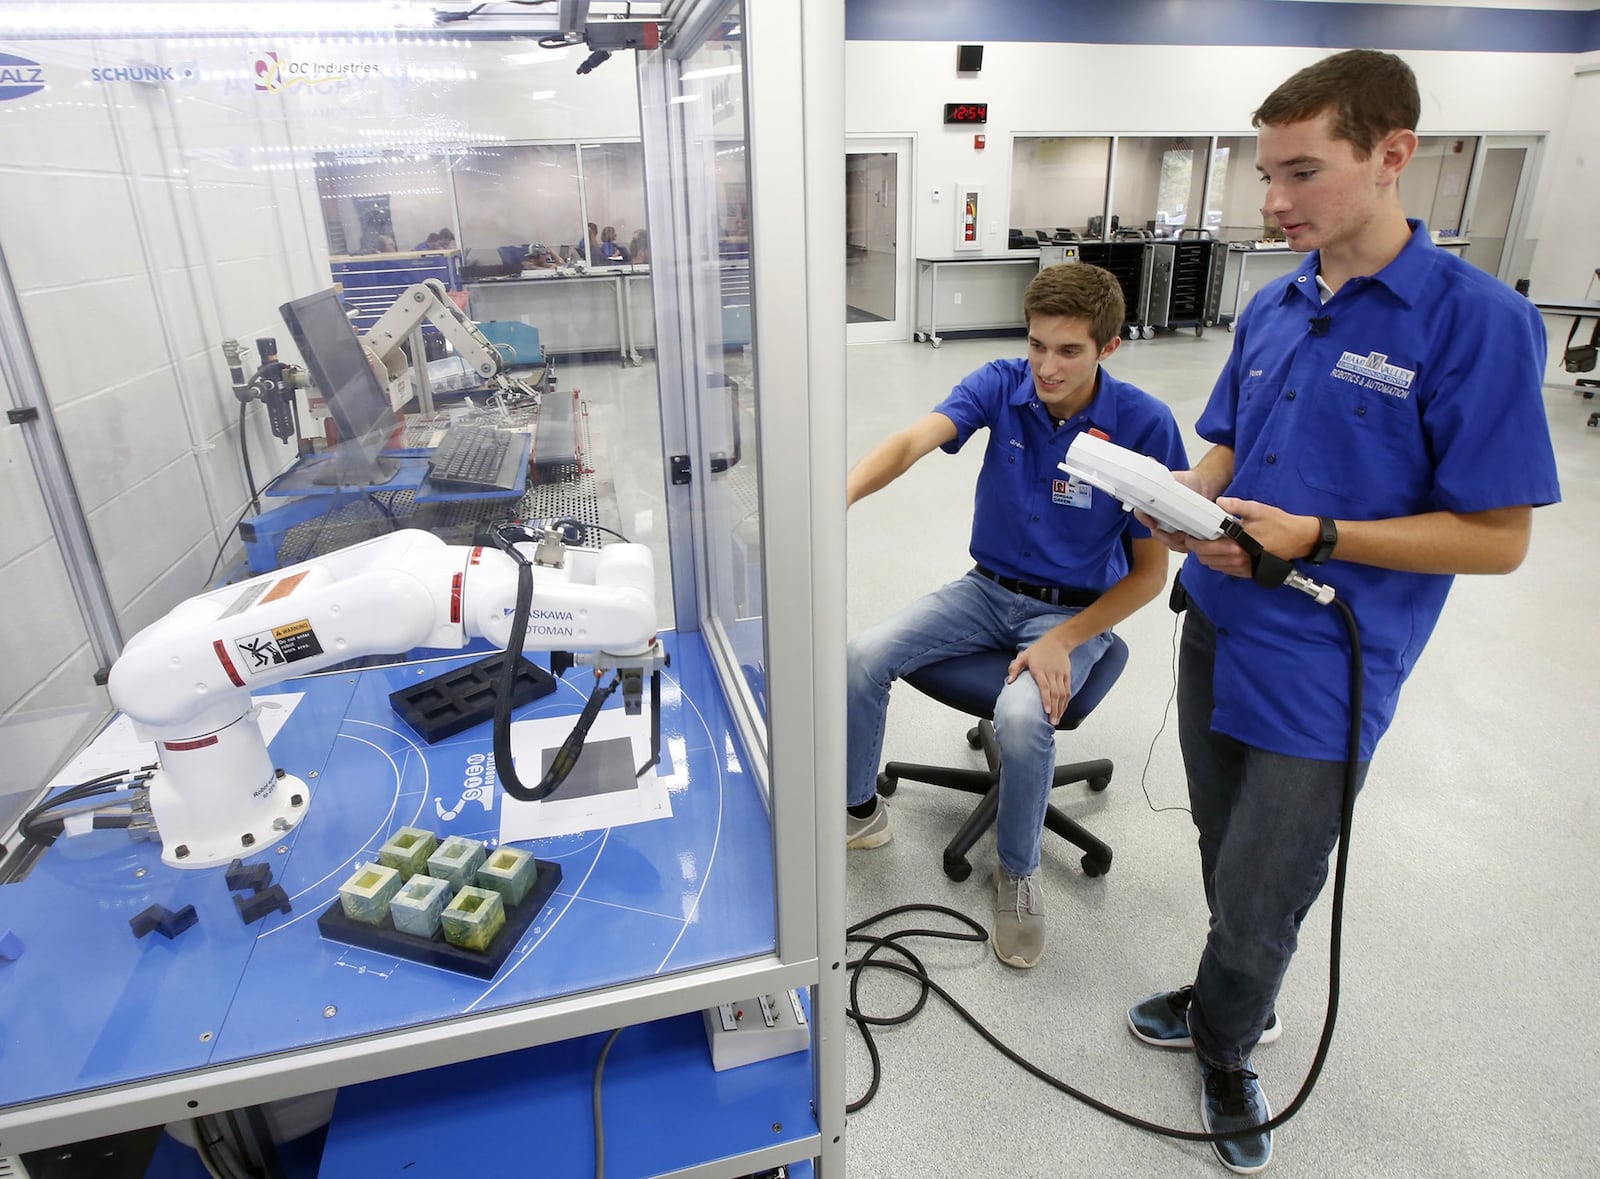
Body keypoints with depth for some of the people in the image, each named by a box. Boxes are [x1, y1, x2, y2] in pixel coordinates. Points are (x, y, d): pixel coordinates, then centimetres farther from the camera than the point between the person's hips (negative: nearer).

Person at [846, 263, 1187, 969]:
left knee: (1021, 715, -32)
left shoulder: (1144, 425, -17)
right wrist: (838, 494, -49)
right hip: (988, 588, 4)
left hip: (1074, 610, -3)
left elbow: (1149, 571, -11)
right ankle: (860, 810, 11)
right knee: (863, 657, -15)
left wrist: (1062, 641, -22)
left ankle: (1018, 871, 0)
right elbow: (914, 440, -29)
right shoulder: (1002, 386, -10)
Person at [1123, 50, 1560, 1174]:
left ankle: (1224, 1047, 37)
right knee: (1228, 861, 22)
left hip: (1320, 670, -6)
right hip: (1218, 629, 6)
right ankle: (1241, 1001, 48)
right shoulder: (1272, 308, 6)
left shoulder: (1478, 319, -14)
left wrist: (1309, 536, -23)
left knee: (1261, 898, 7)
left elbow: (1497, 537, -14)